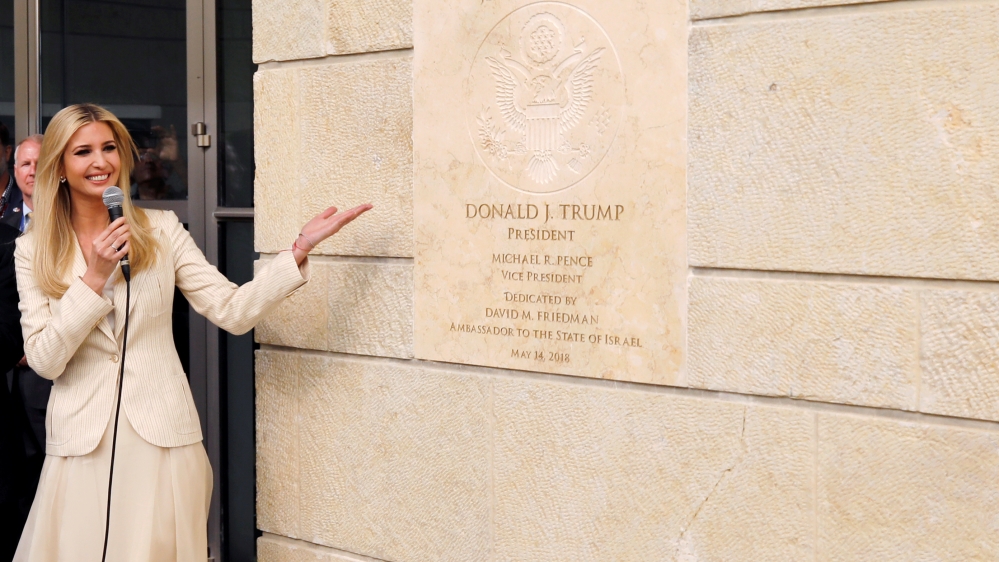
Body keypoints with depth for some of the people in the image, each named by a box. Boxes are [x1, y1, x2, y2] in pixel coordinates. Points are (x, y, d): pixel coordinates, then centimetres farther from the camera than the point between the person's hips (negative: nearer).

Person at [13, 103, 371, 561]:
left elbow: (234, 312, -4)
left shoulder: (161, 230, 2)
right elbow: (44, 361, -6)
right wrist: (94, 279, -14)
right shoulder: (33, 251, 2)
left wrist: (299, 249, -14)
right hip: (81, 443, 0)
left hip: (162, 437, 0)